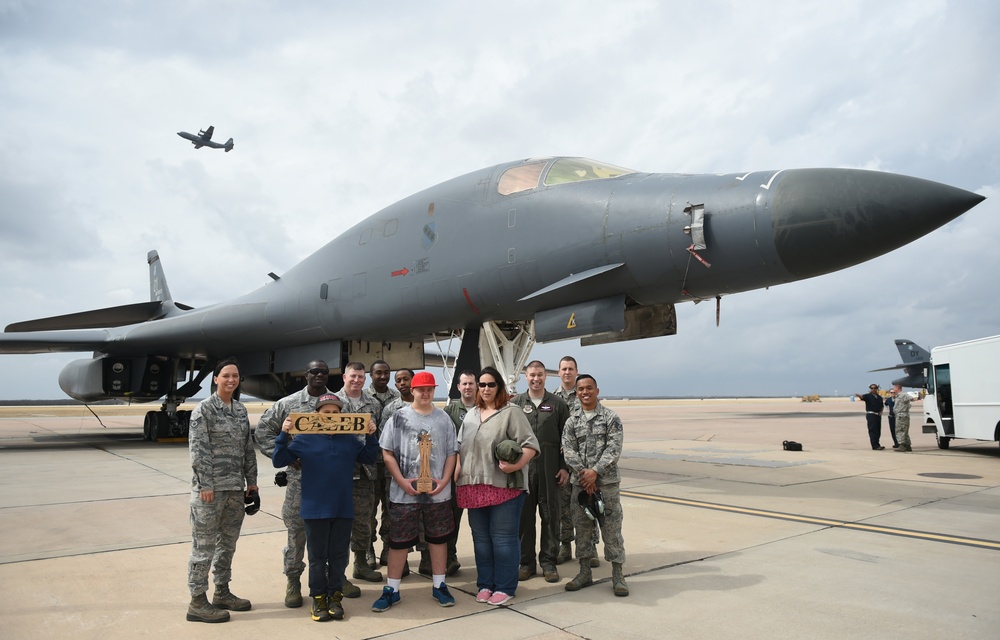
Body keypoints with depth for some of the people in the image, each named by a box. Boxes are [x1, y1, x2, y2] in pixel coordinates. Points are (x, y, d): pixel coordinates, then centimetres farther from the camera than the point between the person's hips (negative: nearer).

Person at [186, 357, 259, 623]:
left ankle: (222, 593, 28)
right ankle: (198, 602, 12)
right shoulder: (204, 409, -8)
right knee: (204, 545, 1)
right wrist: (205, 485, -16)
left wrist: (251, 480, 12)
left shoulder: (241, 409, 11)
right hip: (210, 488, -7)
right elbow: (198, 450, -13)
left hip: (235, 488, 7)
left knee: (228, 543, 15)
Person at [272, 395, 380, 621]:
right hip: (315, 509, -2)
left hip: (343, 509, 2)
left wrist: (371, 436, -3)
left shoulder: (350, 439, 3)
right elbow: (279, 461, -6)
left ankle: (335, 596, 27)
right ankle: (318, 597, 25)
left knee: (339, 556, 12)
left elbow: (369, 457, 12)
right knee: (317, 557, 10)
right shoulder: (305, 438, -4)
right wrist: (284, 435, -19)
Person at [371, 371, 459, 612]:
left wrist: (444, 481, -7)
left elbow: (451, 453, 7)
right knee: (398, 540, 5)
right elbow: (387, 453, -2)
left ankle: (439, 585, 25)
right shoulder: (398, 418, 0)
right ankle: (392, 590, 18)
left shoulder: (443, 418, 5)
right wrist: (402, 481, -12)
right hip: (404, 493, -2)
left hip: (438, 492, 2)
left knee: (438, 538, 11)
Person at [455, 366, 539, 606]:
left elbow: (530, 444, -10)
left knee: (503, 538, 1)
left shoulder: (511, 412, -4)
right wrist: (457, 471, 8)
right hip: (474, 487, 6)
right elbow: (460, 447, 20)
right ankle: (485, 584, 25)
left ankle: (505, 587, 13)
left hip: (504, 486, -6)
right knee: (481, 538, 13)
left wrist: (517, 465, -23)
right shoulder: (470, 415, 16)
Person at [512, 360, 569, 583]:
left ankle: (548, 561, 17)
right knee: (524, 515, 6)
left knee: (550, 515, 5)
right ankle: (526, 562, 18)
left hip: (550, 469, 0)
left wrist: (565, 467, -1)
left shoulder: (557, 404, 6)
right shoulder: (515, 403, 6)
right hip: (522, 468, 0)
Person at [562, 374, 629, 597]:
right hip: (580, 482, 3)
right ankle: (585, 572, 22)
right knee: (582, 527, 10)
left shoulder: (611, 417, -1)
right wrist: (583, 474, -13)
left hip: (607, 481, -3)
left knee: (611, 526, 1)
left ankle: (617, 574, 11)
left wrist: (595, 472, -16)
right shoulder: (572, 421, 6)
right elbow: (568, 450, -1)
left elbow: (614, 449, -9)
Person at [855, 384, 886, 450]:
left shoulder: (879, 397, 15)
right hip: (871, 414, -6)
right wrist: (858, 395, -47)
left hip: (878, 415, 6)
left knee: (878, 431, 10)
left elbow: (881, 406, 25)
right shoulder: (868, 396, -3)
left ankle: (877, 444, 21)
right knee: (873, 431, -10)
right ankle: (875, 446, -11)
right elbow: (862, 397, -24)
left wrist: (881, 412, 5)